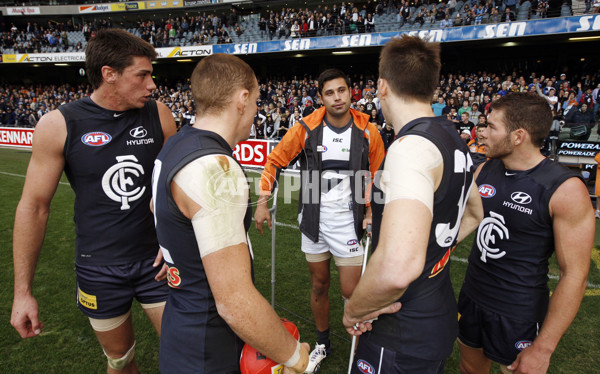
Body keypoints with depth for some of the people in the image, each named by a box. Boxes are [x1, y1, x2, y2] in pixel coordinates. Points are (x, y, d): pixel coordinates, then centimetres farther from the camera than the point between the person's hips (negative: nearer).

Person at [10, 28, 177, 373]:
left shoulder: (159, 115, -6)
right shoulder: (58, 125, -11)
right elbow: (34, 206, -5)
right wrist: (22, 292, -2)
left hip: (156, 260, 1)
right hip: (99, 270, -1)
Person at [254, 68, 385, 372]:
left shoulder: (367, 131, -6)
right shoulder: (306, 128, -7)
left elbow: (377, 175, 6)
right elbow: (274, 161, 1)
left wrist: (371, 211, -2)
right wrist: (262, 203, -5)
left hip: (348, 222, -1)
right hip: (313, 221, 2)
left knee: (351, 292, 1)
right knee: (319, 285, 16)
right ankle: (322, 344, 39)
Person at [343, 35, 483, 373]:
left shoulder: (411, 147, -27)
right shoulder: (452, 138, 4)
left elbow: (398, 268, -42)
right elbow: (474, 214, 22)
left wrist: (354, 310, -23)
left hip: (403, 339, -9)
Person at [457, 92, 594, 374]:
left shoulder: (565, 190, -19)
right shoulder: (485, 170, -2)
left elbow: (575, 275, -17)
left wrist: (543, 348, -17)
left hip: (518, 314, -5)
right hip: (472, 297, 5)